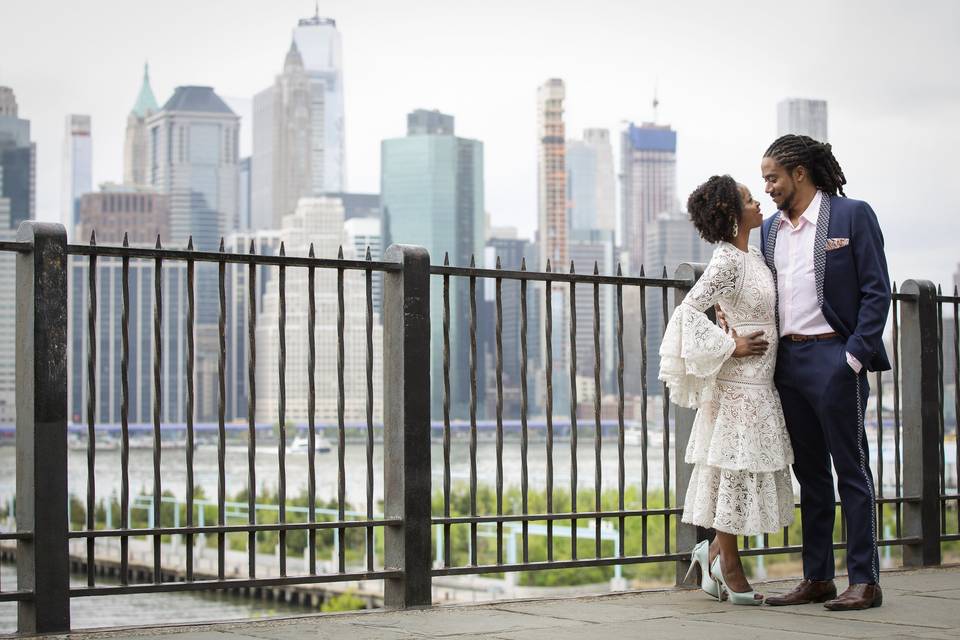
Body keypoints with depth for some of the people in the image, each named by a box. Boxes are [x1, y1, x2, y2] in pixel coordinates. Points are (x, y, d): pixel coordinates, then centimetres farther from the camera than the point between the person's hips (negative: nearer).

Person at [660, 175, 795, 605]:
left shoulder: (752, 255, 12)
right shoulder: (727, 259, -15)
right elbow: (689, 310, -23)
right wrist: (731, 346, -18)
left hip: (760, 381, 9)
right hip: (740, 381, -9)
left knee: (748, 471, 12)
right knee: (736, 468, -2)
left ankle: (713, 552, 20)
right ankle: (729, 566, 7)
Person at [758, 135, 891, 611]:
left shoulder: (852, 215, -4)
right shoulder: (771, 228, 14)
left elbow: (876, 292, -6)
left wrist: (854, 356, -13)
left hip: (833, 357, -6)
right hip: (787, 359, 6)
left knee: (851, 470, -2)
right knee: (809, 473, 11)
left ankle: (864, 582, 2)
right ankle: (817, 579, 16)